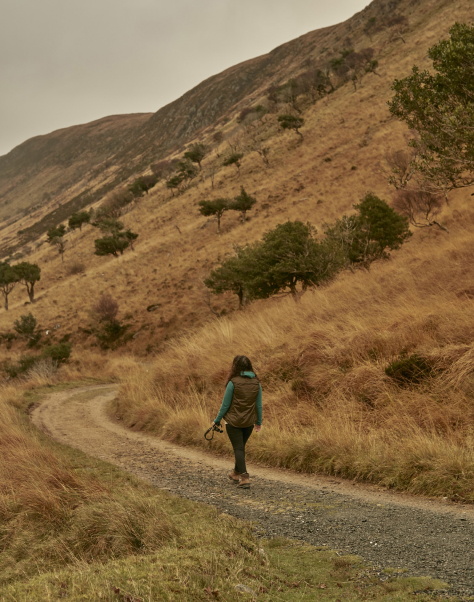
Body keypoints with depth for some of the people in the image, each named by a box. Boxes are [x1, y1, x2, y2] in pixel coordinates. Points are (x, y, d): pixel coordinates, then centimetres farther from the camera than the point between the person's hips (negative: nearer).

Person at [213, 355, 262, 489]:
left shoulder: (233, 383, -15)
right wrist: (259, 421, 17)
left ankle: (244, 477, -8)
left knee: (238, 448, 1)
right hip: (249, 422, 5)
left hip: (233, 422, -5)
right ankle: (236, 474, 36)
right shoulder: (256, 383, -1)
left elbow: (226, 404, -11)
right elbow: (259, 404, 5)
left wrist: (217, 420, 1)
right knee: (241, 447, 21)